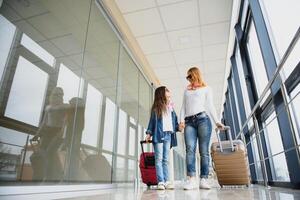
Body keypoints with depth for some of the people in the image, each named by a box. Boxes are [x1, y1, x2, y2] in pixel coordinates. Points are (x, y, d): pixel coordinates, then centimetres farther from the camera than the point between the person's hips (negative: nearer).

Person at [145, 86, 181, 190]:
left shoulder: (171, 108, 17)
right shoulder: (156, 108, 5)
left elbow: (174, 120, 16)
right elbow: (152, 121, 4)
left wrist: (178, 127, -2)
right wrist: (149, 133, -2)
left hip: (168, 135, 4)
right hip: (158, 135, -4)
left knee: (166, 159, 5)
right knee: (159, 159, -4)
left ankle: (167, 181, 7)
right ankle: (161, 182, -3)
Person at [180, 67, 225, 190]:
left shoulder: (206, 88, 18)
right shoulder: (186, 90, 28)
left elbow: (210, 106, 9)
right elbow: (183, 107, 20)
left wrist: (216, 122, -3)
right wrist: (181, 120, 3)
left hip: (203, 119, -2)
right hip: (189, 122, 3)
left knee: (204, 151, -6)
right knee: (190, 149, -14)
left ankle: (203, 179, -5)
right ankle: (192, 179, -19)